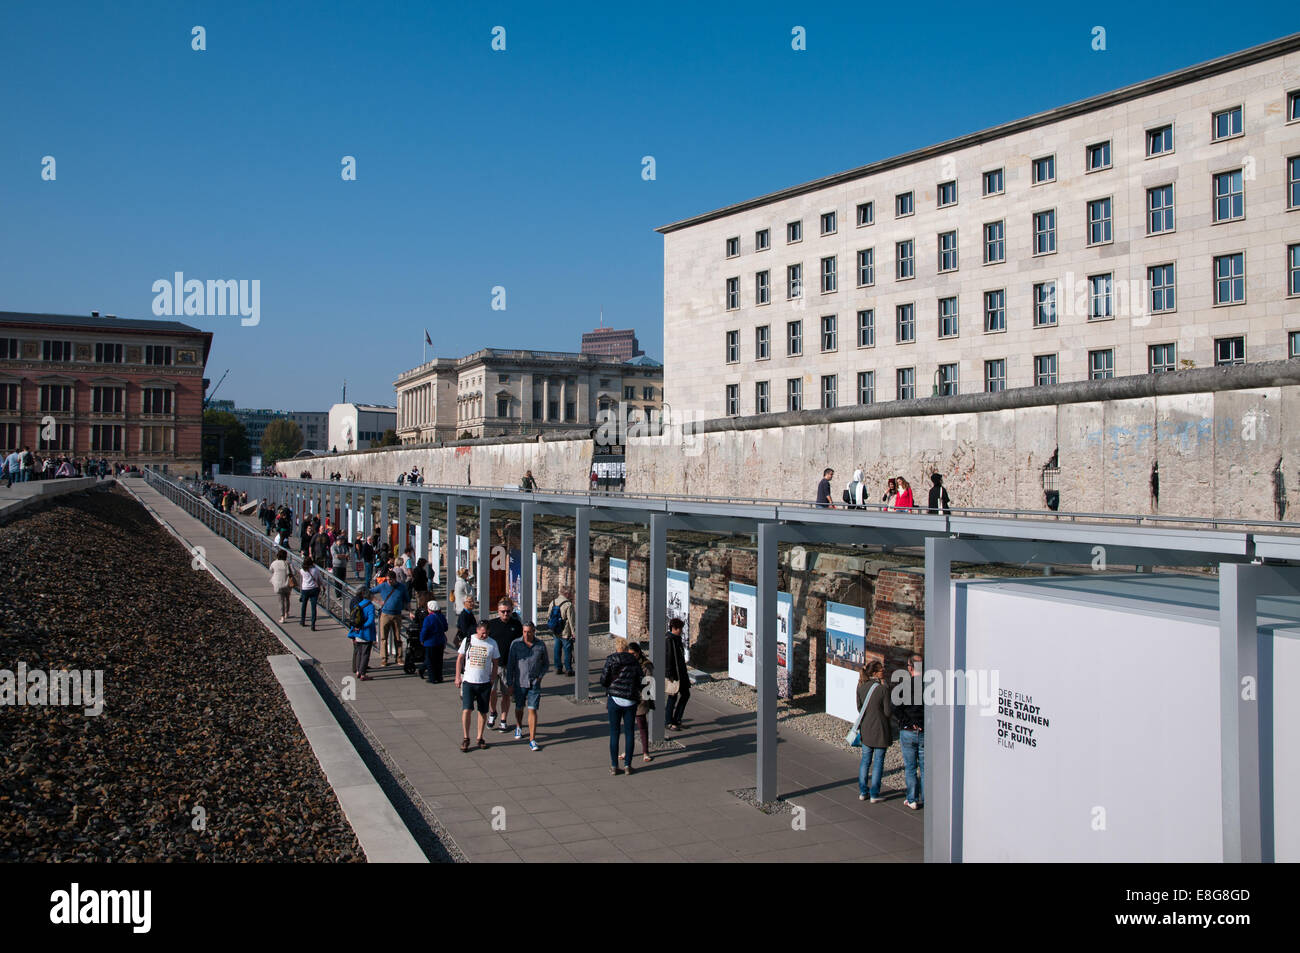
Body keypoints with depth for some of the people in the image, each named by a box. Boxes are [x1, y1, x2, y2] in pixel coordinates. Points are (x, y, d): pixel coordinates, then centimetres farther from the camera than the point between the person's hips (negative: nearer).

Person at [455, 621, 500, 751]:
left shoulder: (492, 643, 2)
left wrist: (493, 679, 2)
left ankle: (480, 738, 18)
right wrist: (458, 677, 2)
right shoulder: (468, 640, 0)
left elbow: (495, 663, 9)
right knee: (466, 709, -8)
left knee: (483, 711, 6)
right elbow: (460, 659, 7)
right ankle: (465, 738, 4)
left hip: (485, 683, 1)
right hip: (468, 681, -1)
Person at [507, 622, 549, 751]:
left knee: (532, 710, -7)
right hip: (519, 683, 1)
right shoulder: (516, 644, -5)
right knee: (519, 708, 17)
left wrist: (540, 676, -4)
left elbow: (546, 664, 11)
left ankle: (532, 740, -6)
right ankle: (518, 727, 46)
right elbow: (510, 664, -1)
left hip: (534, 683, -1)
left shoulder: (540, 645, -2)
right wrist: (510, 683, -2)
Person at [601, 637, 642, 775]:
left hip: (614, 699, -2)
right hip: (630, 700, 2)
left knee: (614, 733, 5)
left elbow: (603, 681, -6)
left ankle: (614, 766, 6)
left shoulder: (611, 660, -4)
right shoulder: (635, 662, 4)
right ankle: (627, 765, 11)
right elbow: (639, 682, 4)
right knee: (629, 732, 9)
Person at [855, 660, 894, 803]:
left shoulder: (861, 687, -3)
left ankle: (863, 791, 21)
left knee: (865, 760, 16)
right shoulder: (882, 690, -20)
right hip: (880, 730, -5)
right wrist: (892, 704, 5)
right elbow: (888, 712, -15)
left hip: (866, 729, 5)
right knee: (878, 762, 7)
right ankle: (874, 794, 13)